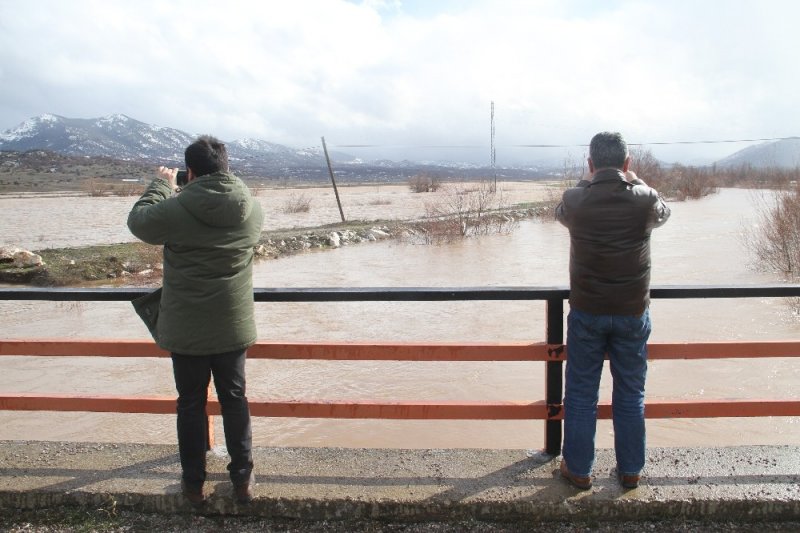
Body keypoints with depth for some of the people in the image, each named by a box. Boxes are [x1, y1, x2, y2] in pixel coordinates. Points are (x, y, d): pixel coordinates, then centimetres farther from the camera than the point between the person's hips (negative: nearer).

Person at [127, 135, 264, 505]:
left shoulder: (175, 210, -19)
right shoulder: (252, 209, -8)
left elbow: (138, 220, 0)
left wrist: (161, 185, 13)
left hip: (186, 330, -2)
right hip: (234, 326, 2)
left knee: (191, 403, 14)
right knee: (235, 399, 17)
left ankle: (194, 484, 27)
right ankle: (243, 479, 26)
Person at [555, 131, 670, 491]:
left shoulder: (575, 201, -12)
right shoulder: (644, 200, -11)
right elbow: (663, 213, 14)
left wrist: (590, 182, 14)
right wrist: (634, 181, 21)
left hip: (586, 312, -1)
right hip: (632, 312, 1)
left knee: (580, 395, 11)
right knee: (631, 395, 15)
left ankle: (578, 470, 22)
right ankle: (630, 471, 27)